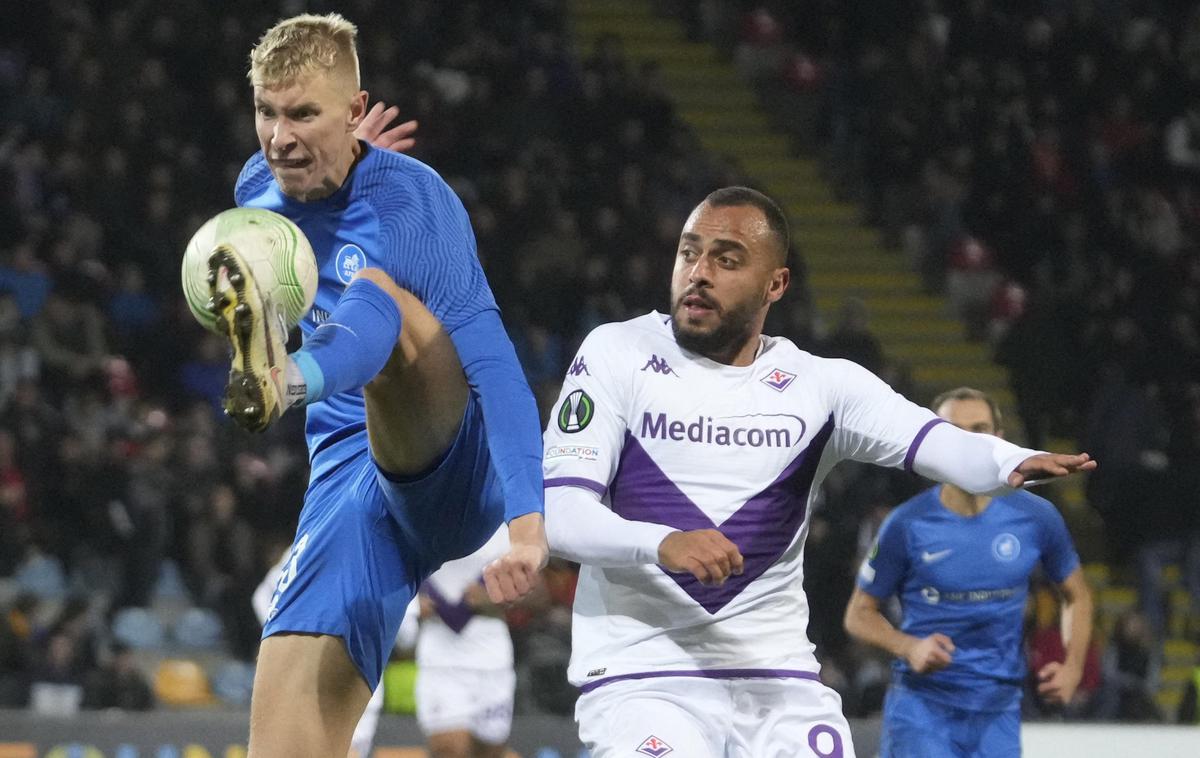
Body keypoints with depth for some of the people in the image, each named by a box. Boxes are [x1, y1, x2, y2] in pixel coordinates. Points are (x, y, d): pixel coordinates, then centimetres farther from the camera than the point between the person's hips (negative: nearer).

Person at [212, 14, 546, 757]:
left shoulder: (411, 201, -15)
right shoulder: (258, 190, 8)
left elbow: (492, 364, -32)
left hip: (452, 472, -6)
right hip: (350, 487, 6)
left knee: (378, 296, -33)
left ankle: (286, 378, -67)